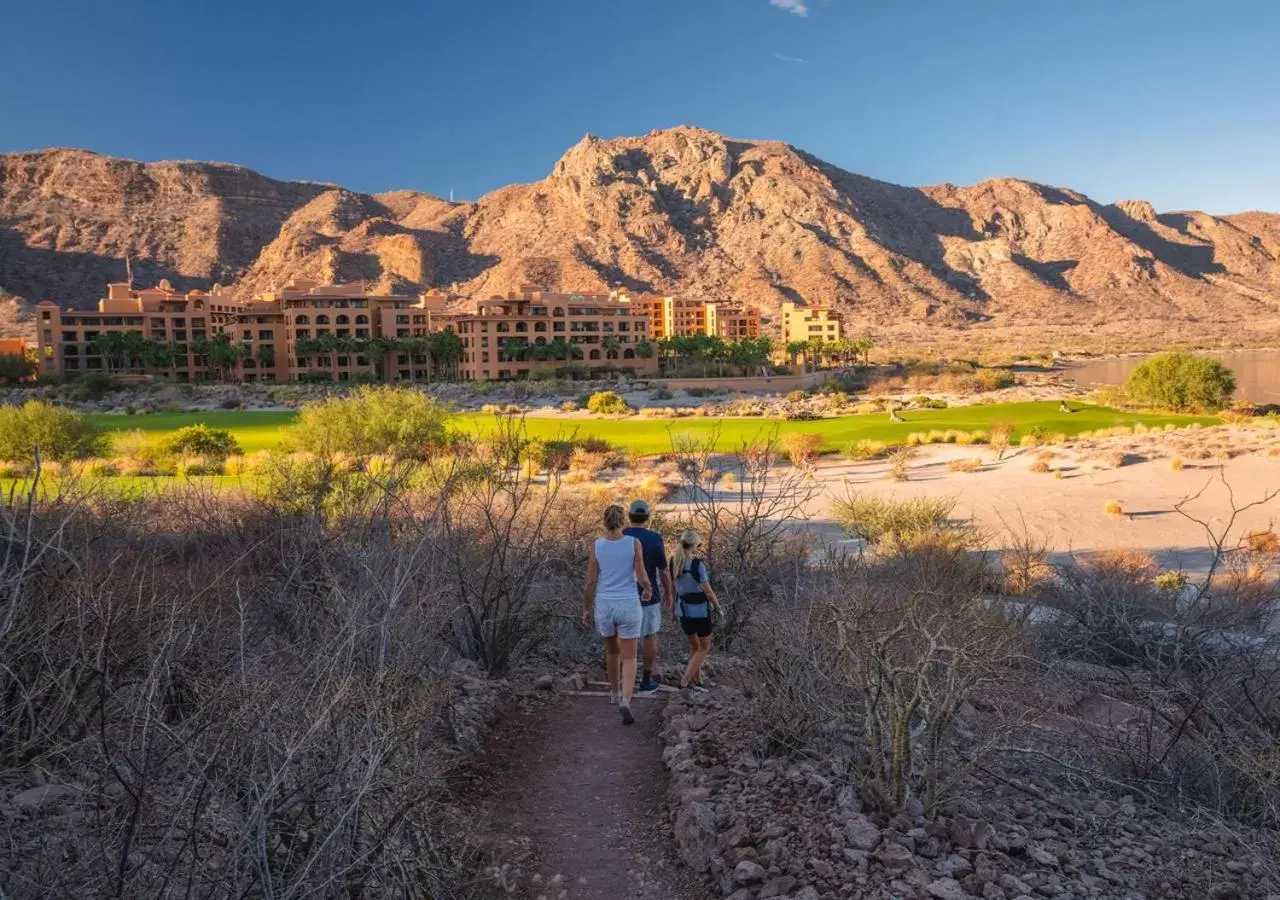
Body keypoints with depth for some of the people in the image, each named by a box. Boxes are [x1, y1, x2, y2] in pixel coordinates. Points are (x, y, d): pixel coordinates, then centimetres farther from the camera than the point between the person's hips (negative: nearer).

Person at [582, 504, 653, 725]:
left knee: (612, 650, 27)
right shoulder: (634, 543, -10)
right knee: (629, 659, 4)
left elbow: (590, 581, -4)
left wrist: (585, 609, 8)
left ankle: (615, 692, 43)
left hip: (604, 606, 2)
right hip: (628, 607, -2)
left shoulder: (597, 545, -6)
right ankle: (625, 701, -18)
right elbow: (642, 576, -9)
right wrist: (648, 589, 14)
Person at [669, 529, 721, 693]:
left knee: (694, 646, 23)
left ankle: (696, 680, 26)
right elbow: (708, 591, -17)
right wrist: (717, 607, -1)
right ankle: (685, 680, 2)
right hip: (700, 610, -5)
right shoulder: (698, 564, -20)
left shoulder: (674, 563, -3)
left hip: (683, 610, 6)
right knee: (704, 648, 12)